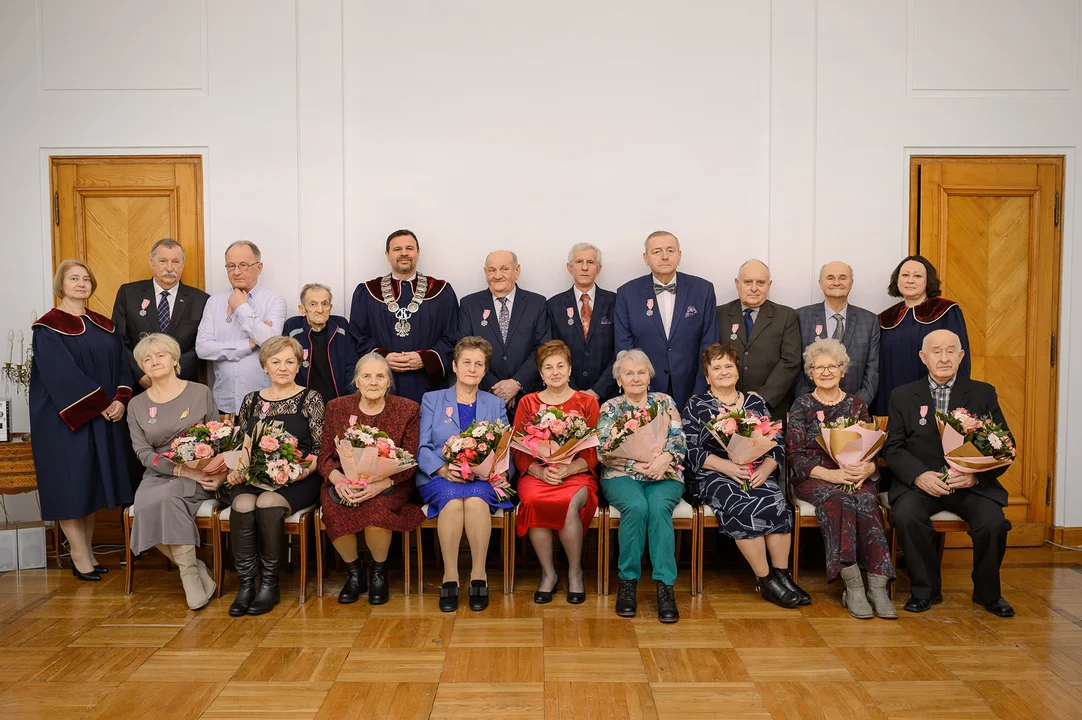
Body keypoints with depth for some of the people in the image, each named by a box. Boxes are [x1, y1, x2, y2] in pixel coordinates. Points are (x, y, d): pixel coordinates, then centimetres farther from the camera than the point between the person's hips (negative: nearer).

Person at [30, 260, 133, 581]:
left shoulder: (103, 325, 13)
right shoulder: (47, 327, -5)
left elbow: (122, 364, 7)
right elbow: (62, 375, -15)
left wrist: (121, 400, -9)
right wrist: (100, 405, -17)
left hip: (105, 418, 6)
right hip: (66, 419, -5)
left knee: (93, 483, 9)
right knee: (71, 484, -1)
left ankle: (88, 552, 17)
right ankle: (80, 556, 7)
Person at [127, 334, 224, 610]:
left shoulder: (200, 393, 6)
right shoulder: (137, 405, 12)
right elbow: (143, 452, 1)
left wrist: (221, 472, -14)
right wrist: (183, 470, -16)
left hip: (200, 478, -2)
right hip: (158, 476, 3)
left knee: (165, 497, -33)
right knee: (146, 503, -30)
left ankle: (189, 571, -19)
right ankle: (193, 570, -15)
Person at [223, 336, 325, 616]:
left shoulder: (310, 399, 5)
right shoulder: (251, 400, 16)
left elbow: (321, 449, -1)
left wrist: (305, 470, -17)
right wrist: (234, 471, -1)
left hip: (296, 480, -3)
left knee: (268, 503, -33)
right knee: (242, 504, -30)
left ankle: (270, 584, -17)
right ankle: (245, 584, -18)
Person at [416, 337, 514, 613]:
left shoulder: (495, 405, 19)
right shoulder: (432, 400, 15)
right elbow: (422, 448, 3)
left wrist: (501, 471, -13)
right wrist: (443, 469, -16)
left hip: (482, 478, 1)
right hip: (441, 477, 0)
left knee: (475, 498, -33)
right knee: (452, 498, -34)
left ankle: (479, 574, -22)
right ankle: (450, 576, -23)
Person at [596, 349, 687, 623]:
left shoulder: (665, 402, 14)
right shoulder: (609, 408, 9)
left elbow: (679, 441, 5)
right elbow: (603, 451, -1)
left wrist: (664, 457, -17)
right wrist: (636, 464, -14)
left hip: (664, 476, 1)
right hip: (622, 477, -1)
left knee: (659, 508, -32)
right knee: (636, 506, -33)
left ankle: (664, 585, -28)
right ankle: (628, 581, -19)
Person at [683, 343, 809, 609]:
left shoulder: (755, 403, 17)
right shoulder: (696, 405, 8)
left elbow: (777, 445, 10)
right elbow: (691, 450, -3)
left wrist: (765, 469, -11)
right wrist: (727, 466, -16)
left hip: (757, 474, 3)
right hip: (715, 476, -3)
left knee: (776, 504, -27)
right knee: (742, 508, -31)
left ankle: (782, 575, -16)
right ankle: (765, 580, -18)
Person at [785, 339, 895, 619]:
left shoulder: (857, 405, 16)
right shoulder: (802, 406, 8)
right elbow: (794, 456, -2)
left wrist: (867, 468, -16)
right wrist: (831, 474, -18)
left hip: (855, 477, 2)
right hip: (813, 479, -2)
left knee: (866, 502, -32)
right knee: (839, 500, -35)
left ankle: (878, 585, -34)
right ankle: (853, 585, -35)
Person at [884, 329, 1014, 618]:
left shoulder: (984, 393, 10)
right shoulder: (902, 396, 9)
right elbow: (893, 447, 2)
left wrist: (976, 475, -14)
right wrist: (919, 475, -17)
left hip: (972, 483, 1)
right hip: (920, 481, 0)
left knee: (993, 522, -26)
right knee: (905, 515, -30)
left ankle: (987, 592, 4)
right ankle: (926, 589, -5)